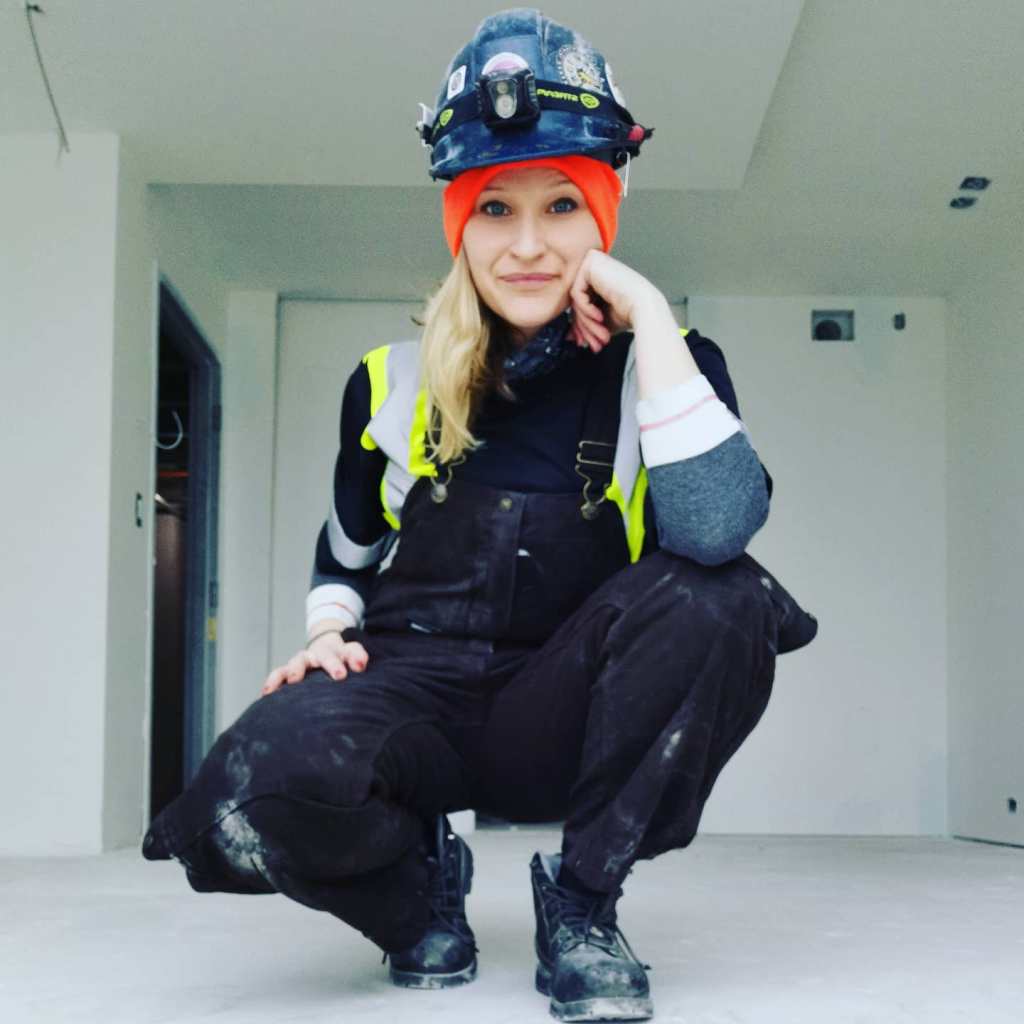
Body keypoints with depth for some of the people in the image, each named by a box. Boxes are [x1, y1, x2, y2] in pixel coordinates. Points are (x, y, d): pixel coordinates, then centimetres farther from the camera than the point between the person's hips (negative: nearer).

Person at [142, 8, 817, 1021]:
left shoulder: (658, 366, -3)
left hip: (565, 713, 0)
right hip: (411, 692, 1)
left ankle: (580, 899, -10)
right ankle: (419, 891, 3)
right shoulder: (390, 382, 5)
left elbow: (715, 530, -26)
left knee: (716, 599, -31)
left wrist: (648, 314, -21)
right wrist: (328, 631, 0)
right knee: (264, 776, -34)